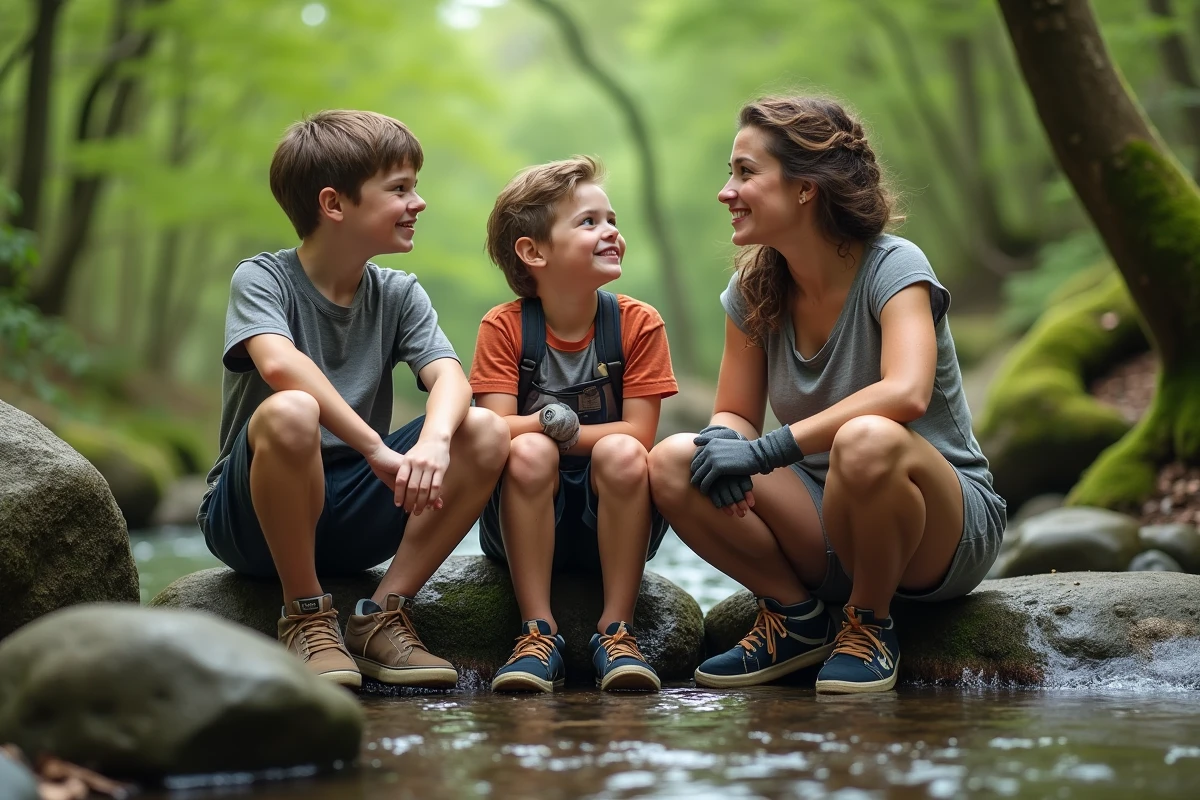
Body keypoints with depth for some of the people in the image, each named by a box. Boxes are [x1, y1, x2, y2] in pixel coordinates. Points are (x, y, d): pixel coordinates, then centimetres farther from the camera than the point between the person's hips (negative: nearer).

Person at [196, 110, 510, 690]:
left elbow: (448, 375, -12)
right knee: (291, 413, -36)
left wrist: (434, 439, -34)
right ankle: (306, 617, -17)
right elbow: (279, 364, -30)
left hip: (350, 517, 5)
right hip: (253, 520, -4)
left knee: (486, 433, -15)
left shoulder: (399, 296, 7)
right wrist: (377, 448, -37)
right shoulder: (260, 280, -8)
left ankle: (383, 615, -9)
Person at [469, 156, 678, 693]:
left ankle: (616, 631, -21)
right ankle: (539, 633, -23)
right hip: (527, 524, 0)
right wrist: (552, 422, -31)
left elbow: (639, 436, -12)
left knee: (622, 455, -30)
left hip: (612, 520, 0)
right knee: (530, 453, -31)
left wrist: (551, 428, -19)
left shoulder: (637, 324, -5)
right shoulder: (504, 327, -5)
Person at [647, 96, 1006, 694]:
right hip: (827, 525, 5)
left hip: (947, 534, -5)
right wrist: (722, 442, -21)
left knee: (866, 440, -39)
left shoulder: (893, 268, -17)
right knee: (671, 464, -17)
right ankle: (796, 616, 1)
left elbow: (905, 393, -34)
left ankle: (870, 625, -12)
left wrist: (766, 450, -34)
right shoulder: (754, 288, 1)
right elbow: (734, 415, 4)